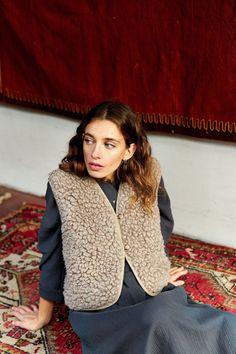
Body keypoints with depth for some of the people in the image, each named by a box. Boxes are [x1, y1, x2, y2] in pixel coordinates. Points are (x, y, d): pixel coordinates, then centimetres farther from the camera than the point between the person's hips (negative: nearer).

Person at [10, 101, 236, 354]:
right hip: (100, 310, -3)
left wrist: (157, 271, 12)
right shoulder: (63, 185, -7)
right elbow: (52, 252, 3)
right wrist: (44, 314, 13)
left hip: (157, 295, 3)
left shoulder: (148, 176, 0)